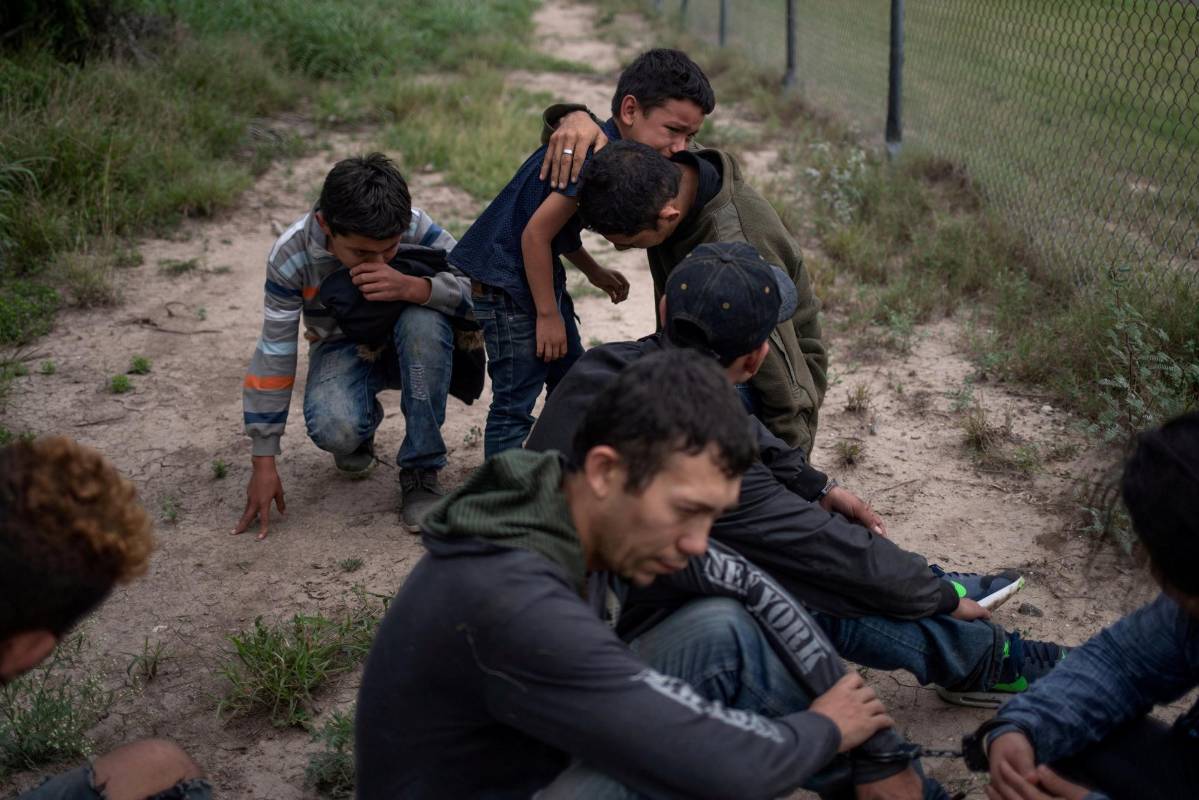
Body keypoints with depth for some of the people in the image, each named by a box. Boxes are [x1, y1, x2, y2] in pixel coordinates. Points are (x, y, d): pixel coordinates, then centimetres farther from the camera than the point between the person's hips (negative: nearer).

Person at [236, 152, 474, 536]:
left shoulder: (414, 227, -24)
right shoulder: (291, 256, -24)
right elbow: (274, 354, -19)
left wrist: (412, 287, -44)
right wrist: (264, 463, -19)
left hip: (409, 346, 1)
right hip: (343, 350, 0)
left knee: (423, 318, -36)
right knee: (333, 430, -33)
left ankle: (421, 470, -22)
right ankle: (364, 420, 8)